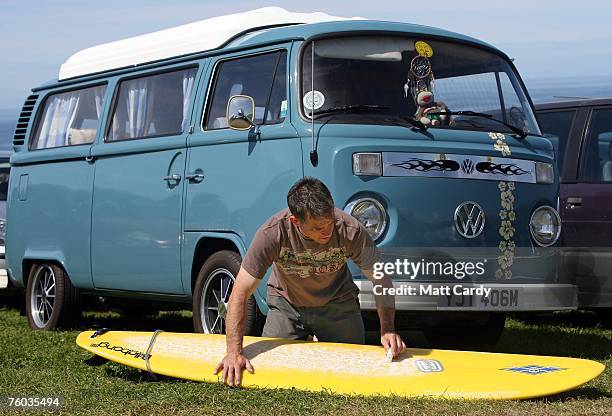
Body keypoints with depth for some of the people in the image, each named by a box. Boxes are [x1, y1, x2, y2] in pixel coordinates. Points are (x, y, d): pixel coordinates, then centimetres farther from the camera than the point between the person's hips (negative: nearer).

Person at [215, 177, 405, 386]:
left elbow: (381, 280, -18)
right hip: (286, 303, 0)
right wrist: (234, 353, -36)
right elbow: (240, 295, -29)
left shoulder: (350, 230, -31)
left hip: (337, 304, 0)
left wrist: (388, 329, -32)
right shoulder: (273, 233, -33)